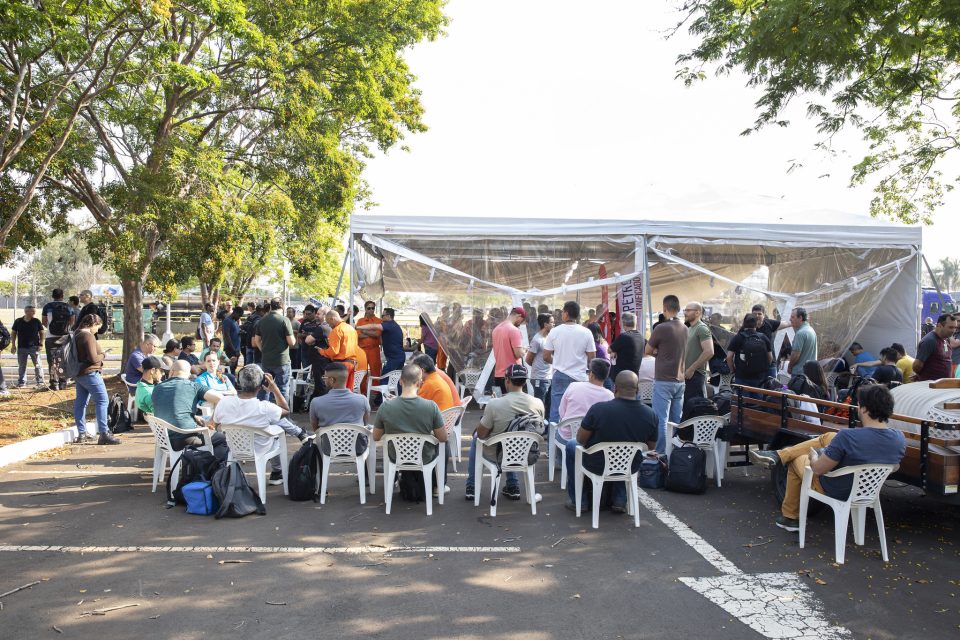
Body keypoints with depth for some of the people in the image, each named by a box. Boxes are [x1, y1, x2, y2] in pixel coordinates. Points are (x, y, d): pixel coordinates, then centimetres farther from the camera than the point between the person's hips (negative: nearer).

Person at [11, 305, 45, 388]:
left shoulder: (37, 321, 0)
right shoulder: (18, 321, 3)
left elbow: (41, 333, 5)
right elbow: (13, 333, 10)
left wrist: (40, 344, -3)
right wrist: (13, 345, 4)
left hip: (34, 347, -2)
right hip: (21, 347, 2)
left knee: (37, 365, -1)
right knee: (21, 366, 7)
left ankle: (40, 381, 5)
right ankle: (22, 382, 15)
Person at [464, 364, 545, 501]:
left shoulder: (494, 404, -25)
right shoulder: (538, 404, -14)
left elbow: (481, 434, -14)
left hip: (497, 455, -3)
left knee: (476, 438, 29)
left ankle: (471, 487, 34)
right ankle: (513, 487, 34)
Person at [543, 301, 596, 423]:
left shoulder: (554, 332, -5)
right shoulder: (586, 333, -5)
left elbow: (546, 357, -1)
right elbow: (592, 357, -2)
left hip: (559, 376, 1)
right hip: (579, 378, 0)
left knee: (556, 412, 7)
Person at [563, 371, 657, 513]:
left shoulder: (598, 408, -24)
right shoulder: (651, 415, -14)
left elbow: (581, 439, -12)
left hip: (597, 466, -3)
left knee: (571, 444, 25)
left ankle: (578, 500, 26)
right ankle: (619, 500, 29)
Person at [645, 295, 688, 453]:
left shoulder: (661, 328, -14)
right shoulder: (684, 328, 7)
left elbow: (647, 351, -2)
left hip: (664, 381, -7)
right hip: (680, 380, 7)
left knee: (661, 420, -3)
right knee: (676, 420, 12)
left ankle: (661, 454, -2)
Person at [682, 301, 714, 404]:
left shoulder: (702, 328, -10)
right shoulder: (689, 329, 18)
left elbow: (709, 352, -21)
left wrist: (692, 369, -19)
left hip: (696, 375, -9)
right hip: (687, 375, 9)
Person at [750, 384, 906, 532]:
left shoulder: (848, 436, -35)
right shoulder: (899, 439, -15)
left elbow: (818, 469, -24)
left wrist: (813, 456, 0)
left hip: (837, 492, -6)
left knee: (796, 460, 21)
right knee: (828, 437, 15)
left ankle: (790, 517, 35)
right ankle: (776, 456, 18)